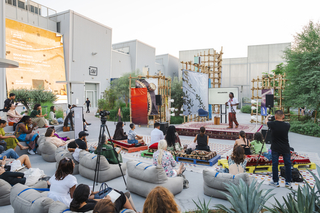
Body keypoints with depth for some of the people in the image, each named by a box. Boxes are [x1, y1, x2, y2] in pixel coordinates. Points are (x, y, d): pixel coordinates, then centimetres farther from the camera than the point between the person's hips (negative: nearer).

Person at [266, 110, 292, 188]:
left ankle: (275, 182, 14)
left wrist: (268, 117, 30)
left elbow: (266, 121, 9)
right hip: (285, 148, 1)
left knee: (275, 165, 7)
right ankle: (288, 182, 20)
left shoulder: (272, 124, -12)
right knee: (288, 165, 12)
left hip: (275, 149, -1)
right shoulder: (287, 125, -11)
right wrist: (282, 120, 28)